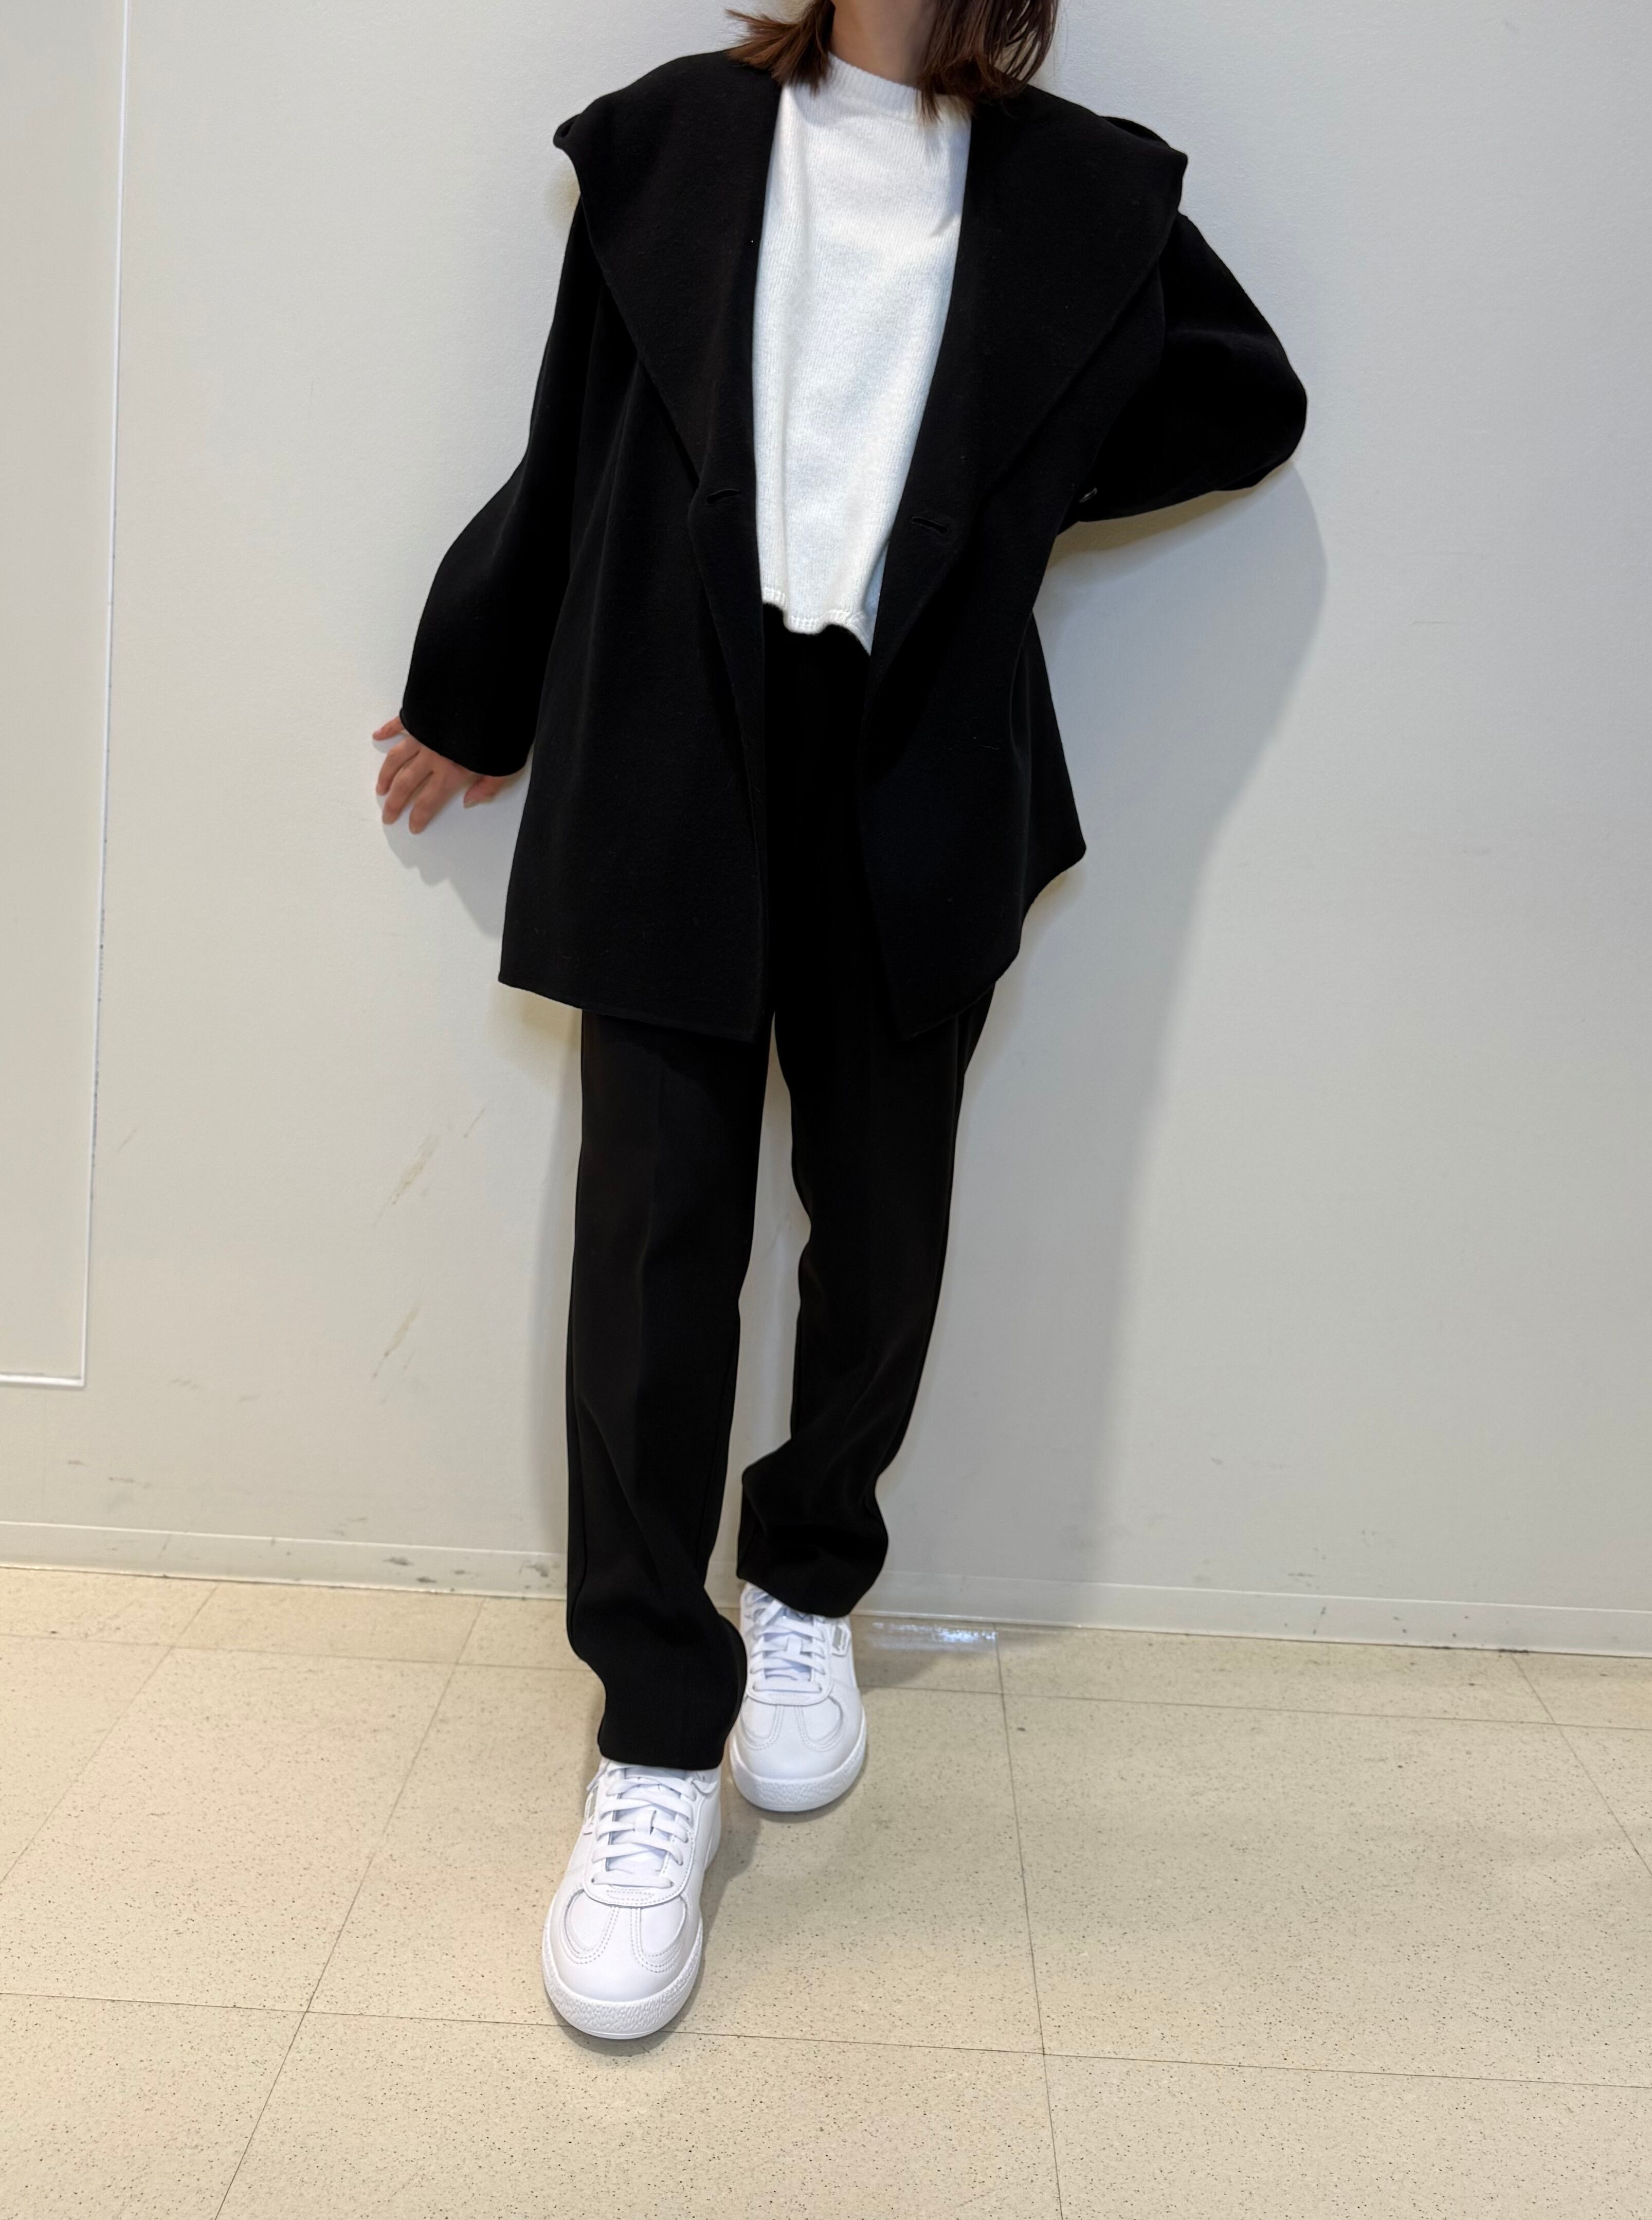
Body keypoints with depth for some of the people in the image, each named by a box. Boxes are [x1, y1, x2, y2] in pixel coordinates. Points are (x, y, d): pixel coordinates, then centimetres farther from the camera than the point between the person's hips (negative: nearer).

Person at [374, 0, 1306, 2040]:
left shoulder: (1086, 194, 9)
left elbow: (1251, 403, 18)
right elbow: (572, 454, 13)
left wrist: (1004, 479, 5)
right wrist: (472, 707, 18)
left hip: (916, 794, 1)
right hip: (671, 776, 0)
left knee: (881, 1226, 8)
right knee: (656, 1236, -4)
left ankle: (808, 1589, 34)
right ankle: (658, 1737, 7)